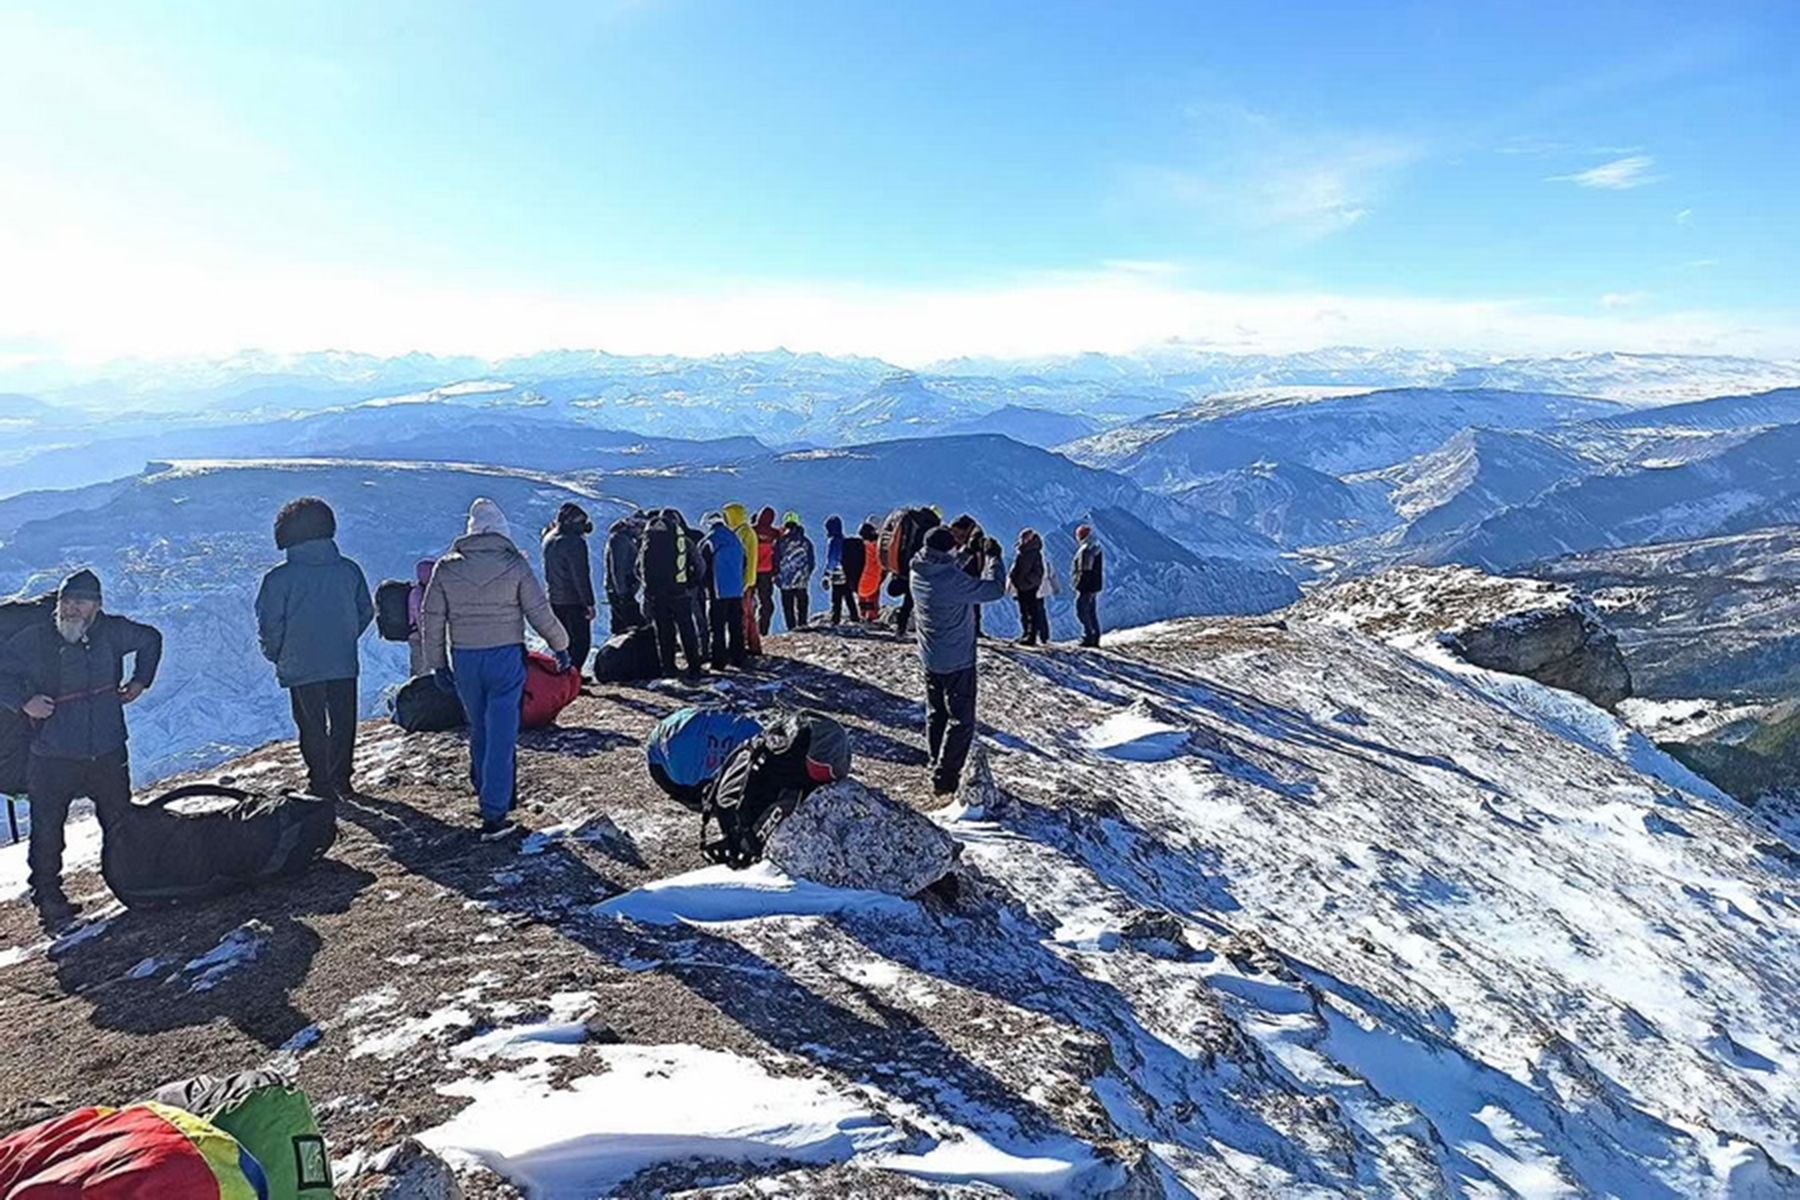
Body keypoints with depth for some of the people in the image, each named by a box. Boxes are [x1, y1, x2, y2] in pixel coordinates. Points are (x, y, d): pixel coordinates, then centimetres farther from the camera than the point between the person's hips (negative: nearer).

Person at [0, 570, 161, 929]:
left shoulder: (112, 632, 0)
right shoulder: (34, 640, -7)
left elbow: (151, 639, 19)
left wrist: (141, 680, 12)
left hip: (108, 755, 2)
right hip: (52, 760, -2)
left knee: (122, 828, 13)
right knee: (47, 834, 1)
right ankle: (48, 896, 16)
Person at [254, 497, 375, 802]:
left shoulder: (280, 577, -12)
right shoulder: (349, 570, -3)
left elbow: (270, 625, -9)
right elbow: (366, 612, 6)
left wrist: (275, 656, 9)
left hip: (300, 668, -2)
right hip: (345, 664, 3)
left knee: (312, 727, 9)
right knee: (343, 723, 14)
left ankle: (321, 784, 14)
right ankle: (341, 780, 21)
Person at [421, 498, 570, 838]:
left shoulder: (446, 568, 1)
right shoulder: (514, 564, -7)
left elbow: (433, 621, 4)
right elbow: (540, 612, -5)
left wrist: (437, 664, 13)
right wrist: (561, 646, 9)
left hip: (464, 660, 3)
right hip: (505, 657, -3)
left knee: (479, 731, 20)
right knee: (501, 734, -2)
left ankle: (488, 795, 31)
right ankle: (494, 813, -5)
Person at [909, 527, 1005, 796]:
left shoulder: (919, 574, -4)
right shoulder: (951, 580, -28)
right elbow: (994, 589, -21)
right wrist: (993, 558, -8)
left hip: (930, 659, 8)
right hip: (957, 662, -8)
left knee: (936, 714, 20)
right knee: (961, 720, 3)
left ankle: (939, 767, 32)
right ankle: (945, 777, 2)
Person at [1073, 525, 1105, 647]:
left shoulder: (1086, 550, -18)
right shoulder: (1098, 548, 13)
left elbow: (1084, 571, -21)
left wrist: (1079, 586, -17)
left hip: (1087, 586, -10)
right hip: (1096, 586, 10)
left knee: (1082, 611, -4)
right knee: (1092, 612, 14)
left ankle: (1088, 636, -8)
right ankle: (1095, 638, 16)